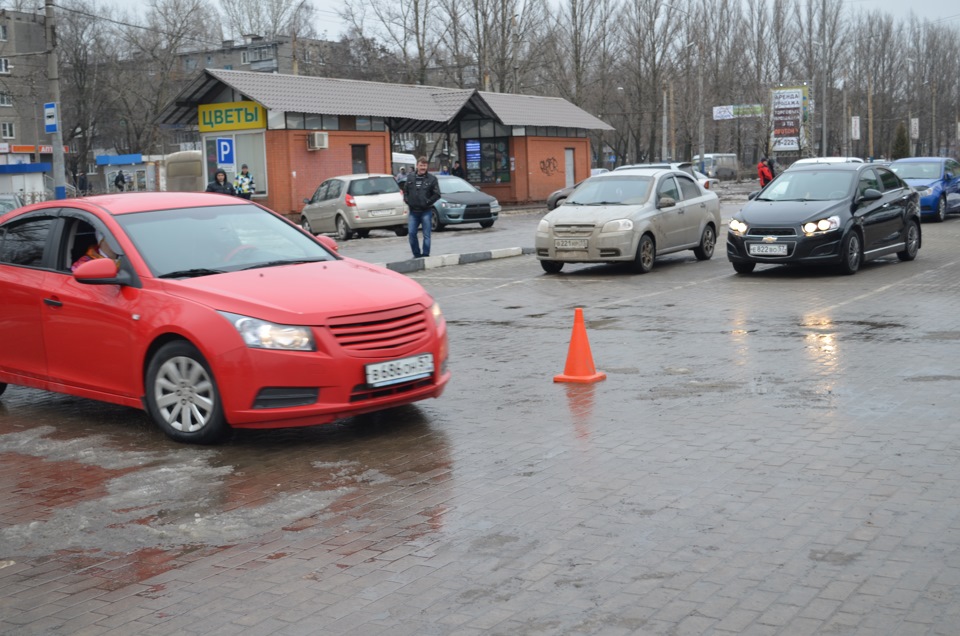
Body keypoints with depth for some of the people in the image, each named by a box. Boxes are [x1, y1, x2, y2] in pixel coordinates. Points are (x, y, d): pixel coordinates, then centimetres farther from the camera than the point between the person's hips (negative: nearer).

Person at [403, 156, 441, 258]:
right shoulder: (410, 178, 10)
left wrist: (428, 202, -8)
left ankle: (425, 255, 6)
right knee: (411, 233, 1)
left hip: (426, 211, -3)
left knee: (426, 235, -1)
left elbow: (437, 194, -3)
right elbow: (405, 191, 18)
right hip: (413, 211, 3)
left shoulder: (432, 179, -1)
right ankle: (416, 254, 14)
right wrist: (407, 201, 4)